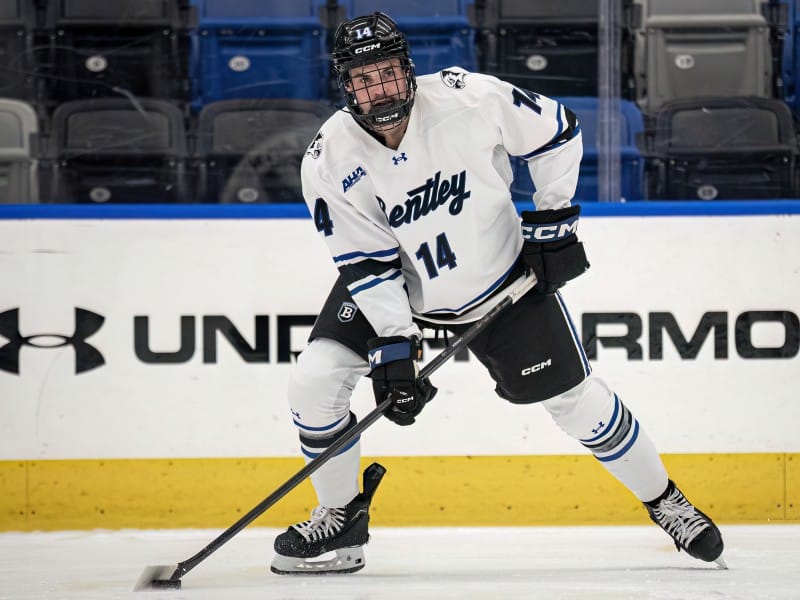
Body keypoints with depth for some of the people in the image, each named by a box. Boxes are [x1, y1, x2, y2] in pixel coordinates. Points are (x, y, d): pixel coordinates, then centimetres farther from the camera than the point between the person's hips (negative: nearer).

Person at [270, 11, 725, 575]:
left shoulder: (469, 99, -26)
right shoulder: (330, 161, -21)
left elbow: (558, 132, -10)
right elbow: (369, 264, -17)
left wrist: (554, 222, -9)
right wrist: (395, 348, -23)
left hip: (503, 275, -1)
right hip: (394, 287, 1)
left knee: (576, 398, 0)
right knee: (314, 380, -14)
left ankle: (664, 499, 22)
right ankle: (342, 519, 6)